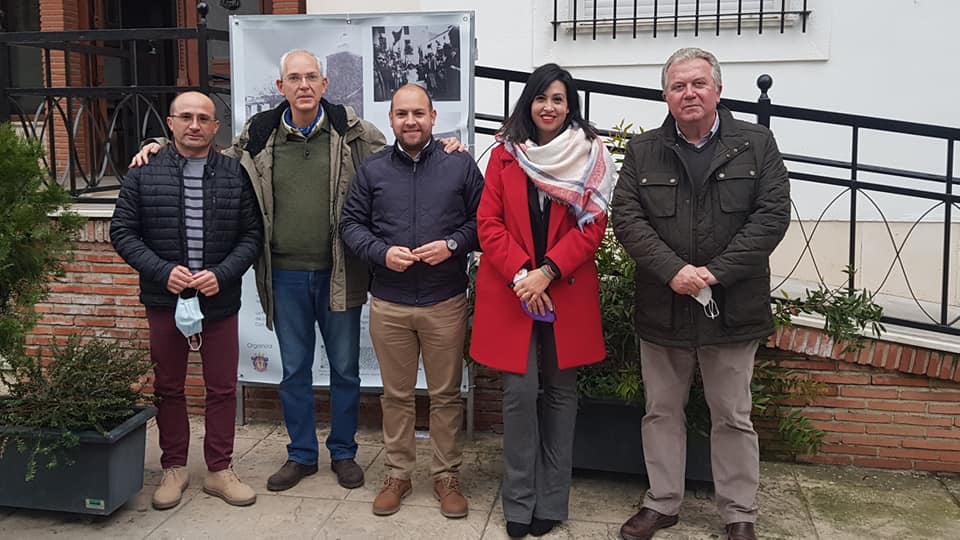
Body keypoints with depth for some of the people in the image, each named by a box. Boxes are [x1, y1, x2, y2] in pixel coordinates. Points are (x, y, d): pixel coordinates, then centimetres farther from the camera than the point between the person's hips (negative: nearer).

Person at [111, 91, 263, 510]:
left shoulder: (235, 175, 1)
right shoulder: (144, 173, 0)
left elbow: (252, 235, 1)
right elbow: (122, 232, 0)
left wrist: (222, 274, -14)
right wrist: (163, 271, -13)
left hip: (220, 300, 0)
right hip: (165, 299, 0)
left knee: (223, 388, 7)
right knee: (168, 387, 12)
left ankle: (219, 470, 21)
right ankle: (174, 467, 27)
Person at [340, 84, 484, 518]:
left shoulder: (461, 166, 1)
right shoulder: (372, 170, 5)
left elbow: (482, 221, 3)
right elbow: (351, 224, 6)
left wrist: (452, 244, -14)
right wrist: (382, 252, -11)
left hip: (446, 302, -1)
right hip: (388, 303, 1)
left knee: (446, 394, 8)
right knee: (396, 395, 12)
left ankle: (446, 476, 23)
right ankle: (397, 474, 26)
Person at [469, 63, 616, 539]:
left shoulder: (589, 156, 2)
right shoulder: (504, 156, 4)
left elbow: (592, 228, -5)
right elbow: (488, 223, -1)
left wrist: (546, 273, -14)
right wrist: (520, 274, -13)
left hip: (567, 295, 0)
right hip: (512, 293, 0)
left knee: (560, 392, 8)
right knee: (519, 393, 0)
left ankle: (552, 501, 20)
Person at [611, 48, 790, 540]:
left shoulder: (756, 144, 1)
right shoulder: (643, 151, 4)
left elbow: (773, 214, -7)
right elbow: (626, 217, -4)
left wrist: (716, 273, -16)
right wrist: (673, 271, -17)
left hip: (732, 308, -1)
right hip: (661, 308, 2)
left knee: (733, 417, 10)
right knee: (661, 412, 13)